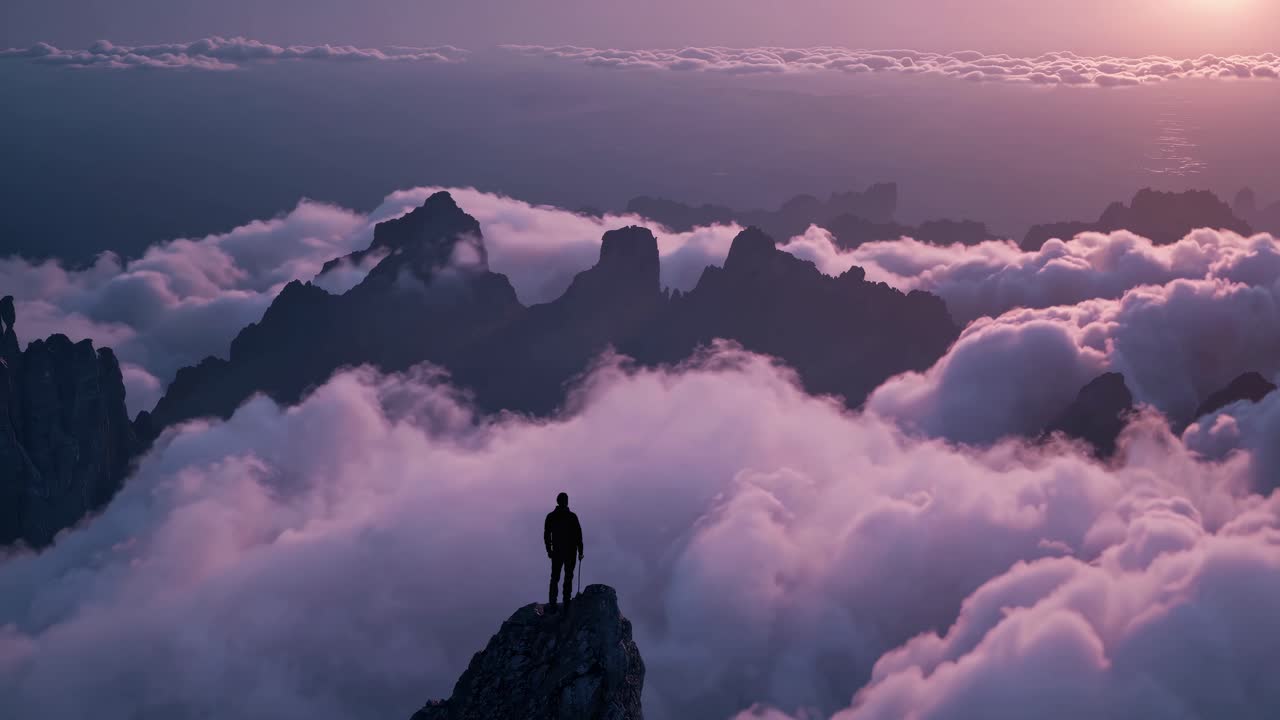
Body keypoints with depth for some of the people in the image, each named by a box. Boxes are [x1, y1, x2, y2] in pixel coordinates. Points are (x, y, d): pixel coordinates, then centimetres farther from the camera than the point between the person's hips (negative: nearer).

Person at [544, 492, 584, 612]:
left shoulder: (551, 516, -4)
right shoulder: (572, 516, -10)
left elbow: (546, 535, 1)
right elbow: (578, 535, -8)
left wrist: (549, 550, 13)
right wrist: (580, 552, 1)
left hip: (557, 552, 1)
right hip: (571, 552, -1)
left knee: (554, 578, 11)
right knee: (568, 578, 8)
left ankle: (552, 604, 7)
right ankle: (566, 604, 6)